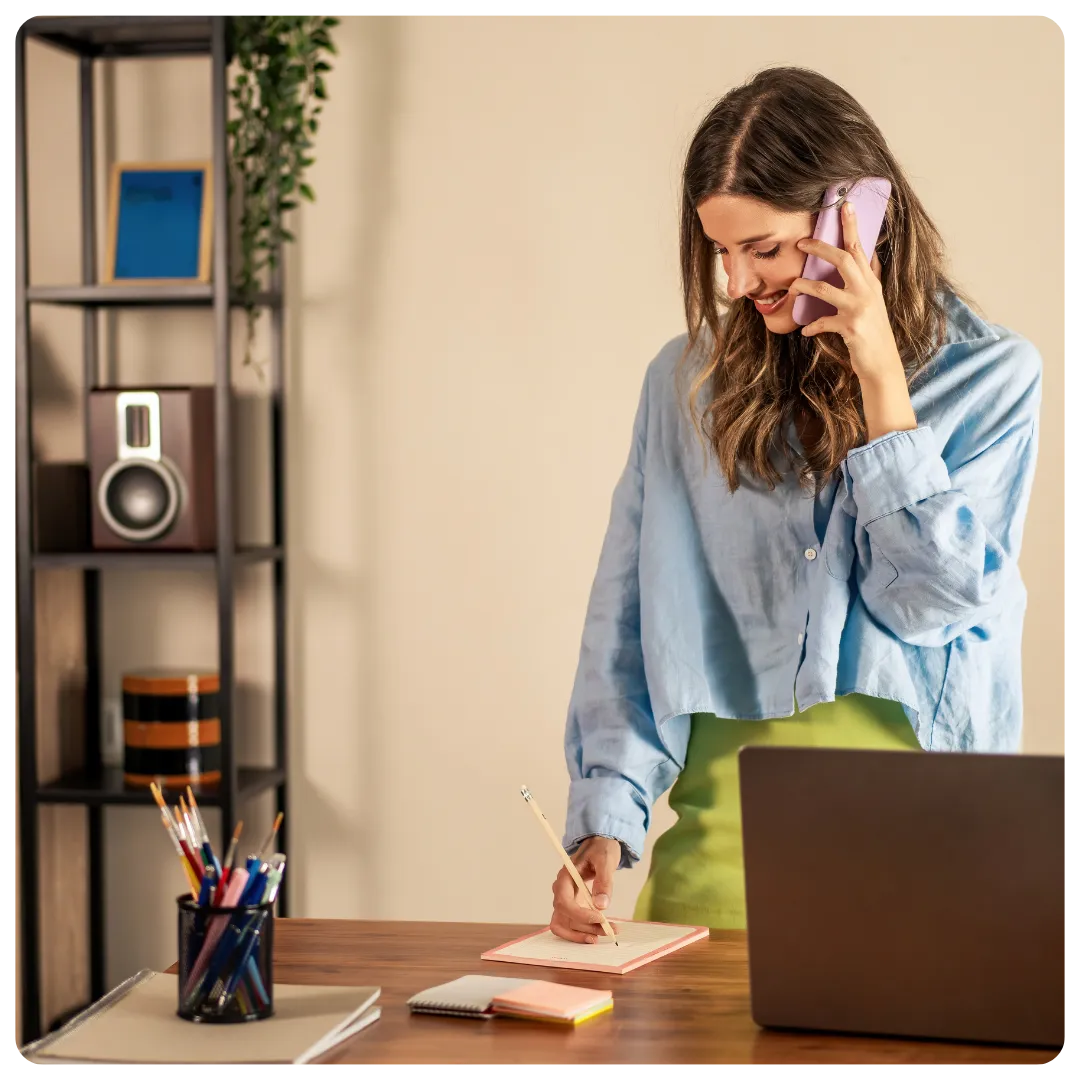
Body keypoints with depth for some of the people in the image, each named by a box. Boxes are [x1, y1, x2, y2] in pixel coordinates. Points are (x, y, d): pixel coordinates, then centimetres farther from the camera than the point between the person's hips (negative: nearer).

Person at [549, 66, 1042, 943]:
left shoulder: (991, 376, 3)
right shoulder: (688, 378, 8)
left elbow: (934, 598, -6)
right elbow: (628, 619, 6)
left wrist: (880, 378, -9)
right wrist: (605, 818, -5)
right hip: (727, 795, 2)